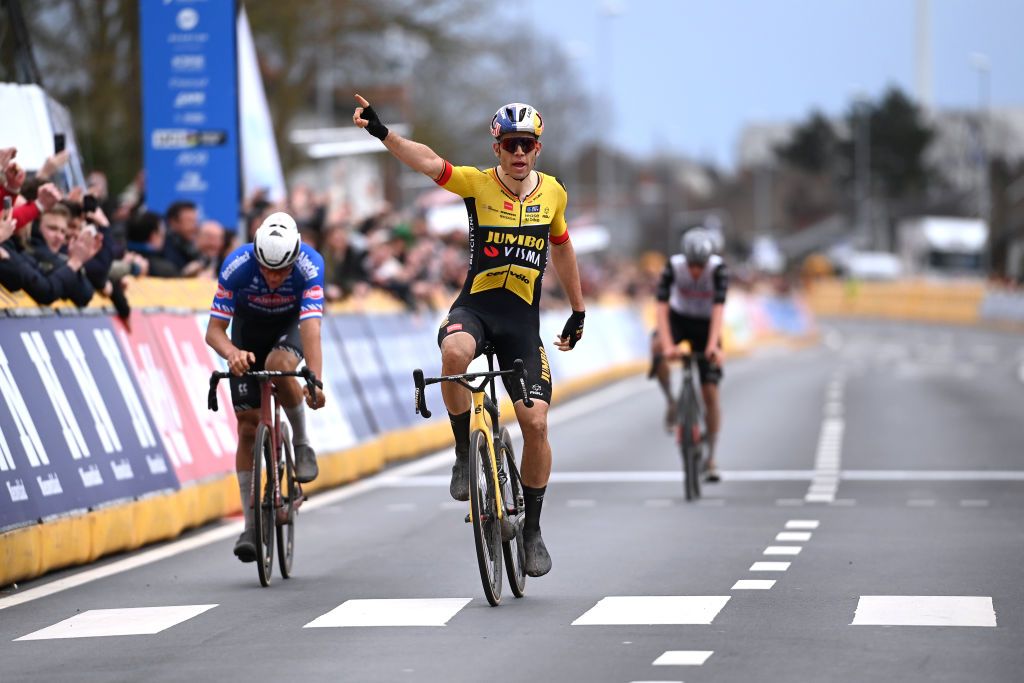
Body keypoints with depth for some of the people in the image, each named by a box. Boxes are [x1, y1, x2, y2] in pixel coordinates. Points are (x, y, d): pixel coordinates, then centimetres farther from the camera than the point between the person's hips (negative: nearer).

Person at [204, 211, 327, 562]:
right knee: (248, 425, -4)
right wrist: (232, 353, -52)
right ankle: (250, 525, 3)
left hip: (289, 326, -1)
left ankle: (301, 442, -10)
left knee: (279, 366, -37)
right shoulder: (237, 265, -32)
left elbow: (311, 327, -42)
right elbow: (214, 329, -29)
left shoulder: (310, 265, -34)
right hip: (248, 328, 1)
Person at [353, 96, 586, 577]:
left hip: (523, 320, 2)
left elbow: (561, 248, 21)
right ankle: (465, 453, -15)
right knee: (454, 352, -38)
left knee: (535, 422, -8)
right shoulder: (478, 184, -5)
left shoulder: (553, 193, 4)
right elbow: (427, 162, -22)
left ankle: (532, 529, 11)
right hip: (475, 307, -2)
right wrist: (382, 133, -39)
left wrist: (578, 311, 28)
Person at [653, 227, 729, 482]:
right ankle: (670, 401, -13)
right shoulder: (673, 266, -26)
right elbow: (662, 308, -32)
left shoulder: (718, 268, -28)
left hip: (705, 325, 0)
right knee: (658, 349, -36)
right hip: (678, 319, 0)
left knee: (711, 394, -7)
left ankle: (711, 459, 3)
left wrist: (713, 345, -48)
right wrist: (667, 345, -45)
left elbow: (718, 309, -35)